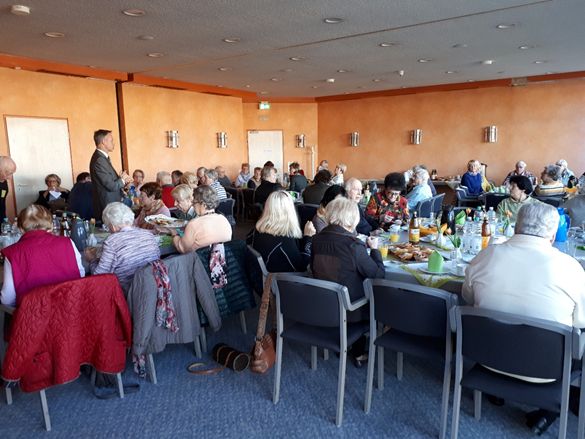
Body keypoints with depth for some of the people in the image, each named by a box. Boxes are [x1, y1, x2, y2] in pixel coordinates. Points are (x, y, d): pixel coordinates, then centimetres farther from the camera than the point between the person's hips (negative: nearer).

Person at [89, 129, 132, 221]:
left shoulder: (103, 157, 12)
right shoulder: (99, 160, -19)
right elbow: (111, 186, -20)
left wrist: (121, 178, -1)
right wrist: (122, 180, -2)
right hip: (107, 206, -10)